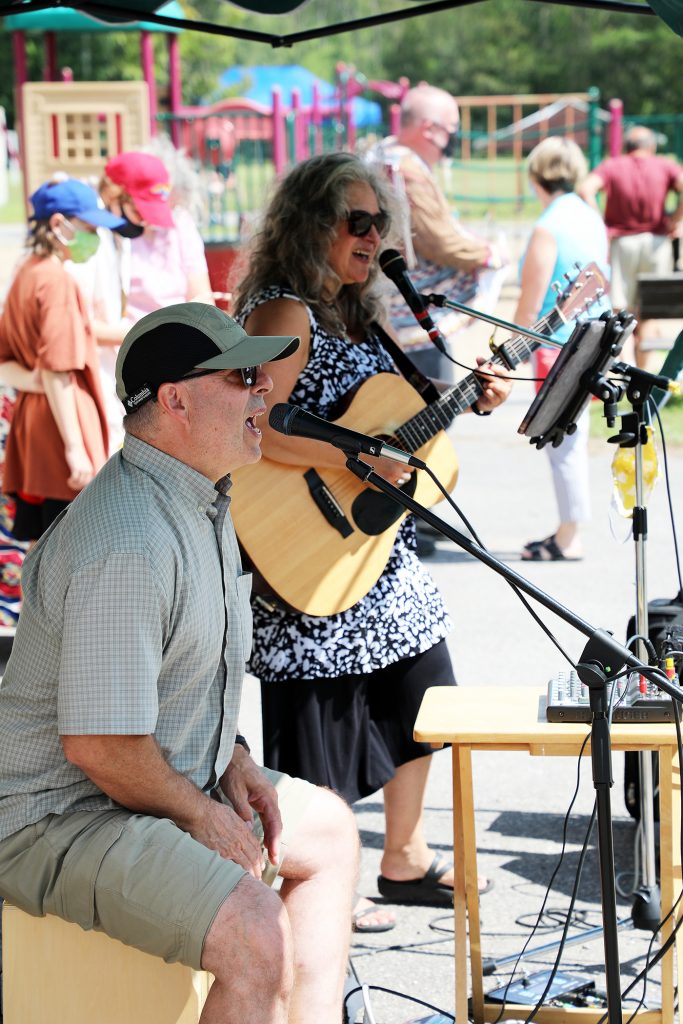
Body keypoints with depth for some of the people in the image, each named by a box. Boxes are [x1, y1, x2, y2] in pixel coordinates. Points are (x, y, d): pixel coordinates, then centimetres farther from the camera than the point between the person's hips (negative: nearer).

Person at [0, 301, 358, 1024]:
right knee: (259, 937, -27)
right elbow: (98, 746, -29)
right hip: (62, 815, -11)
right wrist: (202, 818, -14)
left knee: (328, 828, 20)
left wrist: (231, 758, 9)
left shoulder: (203, 498, 8)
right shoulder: (130, 546, -28)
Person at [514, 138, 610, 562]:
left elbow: (530, 304, -16)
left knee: (562, 443, -2)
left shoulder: (548, 228, -17)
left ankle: (569, 539, 2)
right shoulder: (593, 219, 8)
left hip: (560, 347, -8)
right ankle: (569, 531, 21)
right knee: (574, 439, 15)